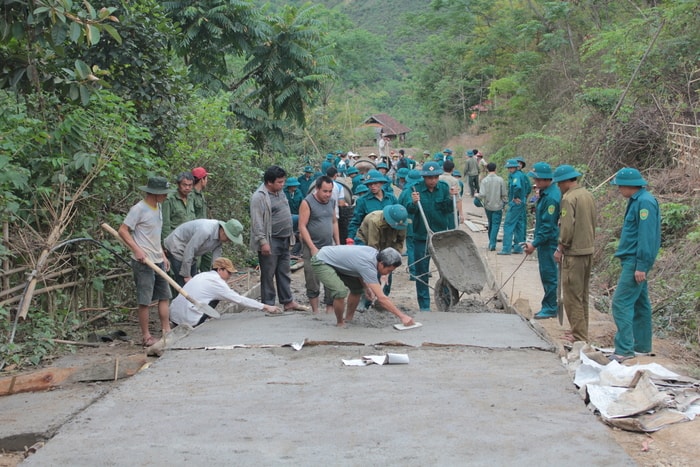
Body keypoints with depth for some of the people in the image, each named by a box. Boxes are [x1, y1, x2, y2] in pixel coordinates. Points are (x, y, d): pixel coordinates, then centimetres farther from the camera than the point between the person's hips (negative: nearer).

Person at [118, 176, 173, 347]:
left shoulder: (157, 207, 12)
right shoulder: (139, 209, -14)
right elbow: (123, 230, -15)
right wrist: (137, 250, -22)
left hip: (158, 261, 9)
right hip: (143, 262, -9)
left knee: (164, 296, 11)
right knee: (145, 301, -2)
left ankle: (166, 331, 18)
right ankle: (146, 336, 6)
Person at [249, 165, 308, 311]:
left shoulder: (279, 192, 12)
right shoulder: (259, 197, -16)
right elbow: (257, 222, -19)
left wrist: (290, 236, 19)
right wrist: (263, 242, -22)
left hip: (284, 240, 9)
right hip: (270, 242, -9)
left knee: (285, 272, 14)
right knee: (268, 275, 0)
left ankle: (288, 302, 22)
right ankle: (268, 305, 8)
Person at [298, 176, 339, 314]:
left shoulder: (331, 201, 9)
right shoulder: (307, 203, -10)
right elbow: (302, 227, -12)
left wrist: (338, 244, 12)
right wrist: (313, 248, -15)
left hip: (329, 248, 5)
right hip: (312, 249, -5)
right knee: (313, 283, 1)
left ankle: (330, 310, 10)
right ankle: (315, 312, 11)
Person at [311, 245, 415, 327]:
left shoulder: (374, 253, -5)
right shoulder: (368, 266, -30)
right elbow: (381, 298, -31)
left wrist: (366, 287, 3)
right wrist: (402, 316, -28)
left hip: (335, 263, 10)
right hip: (321, 262, -10)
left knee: (357, 287, 13)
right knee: (341, 291, -28)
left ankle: (348, 319, 24)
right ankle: (340, 324, -4)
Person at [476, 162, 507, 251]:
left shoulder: (484, 180, -8)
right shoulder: (500, 180, -7)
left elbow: (482, 194, -14)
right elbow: (504, 194, -4)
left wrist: (477, 195, 7)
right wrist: (504, 203, 12)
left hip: (488, 206, 2)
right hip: (498, 206, -2)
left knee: (490, 224, 17)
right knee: (495, 225, 1)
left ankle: (491, 243, 24)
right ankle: (492, 244, -7)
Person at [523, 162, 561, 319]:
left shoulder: (551, 197, -21)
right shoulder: (545, 192, 10)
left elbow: (548, 225, -22)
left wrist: (535, 243, -20)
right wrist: (536, 242, 20)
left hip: (548, 242, -10)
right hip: (545, 241, 10)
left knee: (549, 274, -2)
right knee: (547, 275, 15)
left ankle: (550, 308, 7)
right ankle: (548, 306, 24)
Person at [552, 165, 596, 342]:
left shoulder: (569, 198, -16)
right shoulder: (588, 195, 9)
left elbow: (567, 228, -20)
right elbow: (593, 223, 14)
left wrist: (560, 249, -10)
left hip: (574, 253, -9)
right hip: (589, 250, 9)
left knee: (572, 296, -1)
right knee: (582, 294, 17)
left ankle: (579, 336, 1)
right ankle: (581, 331, 25)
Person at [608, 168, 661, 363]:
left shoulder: (645, 202, -18)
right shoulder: (637, 201, 14)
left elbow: (647, 236, -22)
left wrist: (641, 266, -23)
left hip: (635, 262, -11)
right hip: (633, 260, 11)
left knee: (621, 302, -13)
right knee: (639, 303, 16)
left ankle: (624, 349, -13)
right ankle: (641, 345, 25)